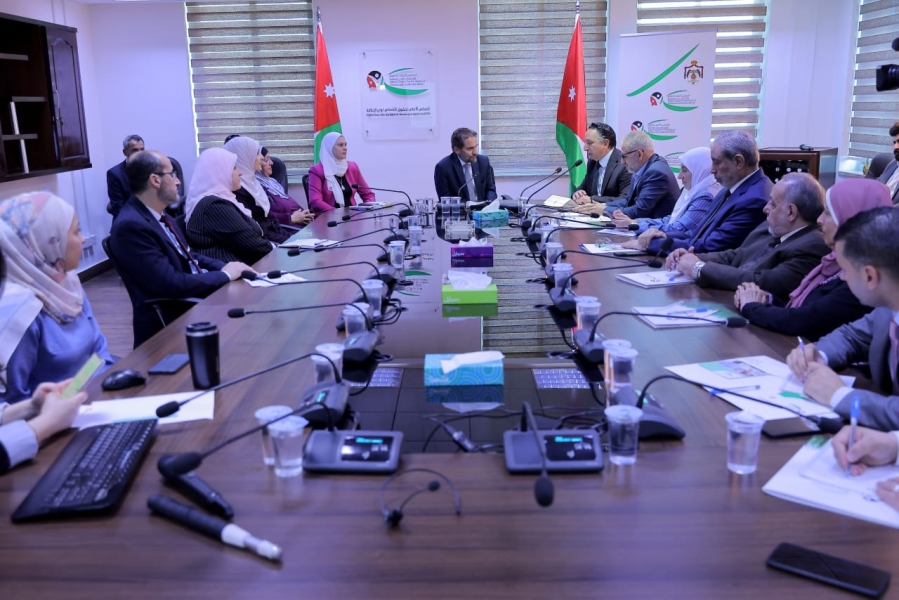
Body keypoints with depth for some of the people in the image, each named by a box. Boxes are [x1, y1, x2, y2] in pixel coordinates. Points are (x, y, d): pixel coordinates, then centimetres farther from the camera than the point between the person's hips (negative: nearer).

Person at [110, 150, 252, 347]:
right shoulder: (131, 226, -20)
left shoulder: (158, 216, 8)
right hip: (170, 321, -9)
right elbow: (172, 284, -24)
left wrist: (226, 267, 0)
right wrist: (225, 275, -13)